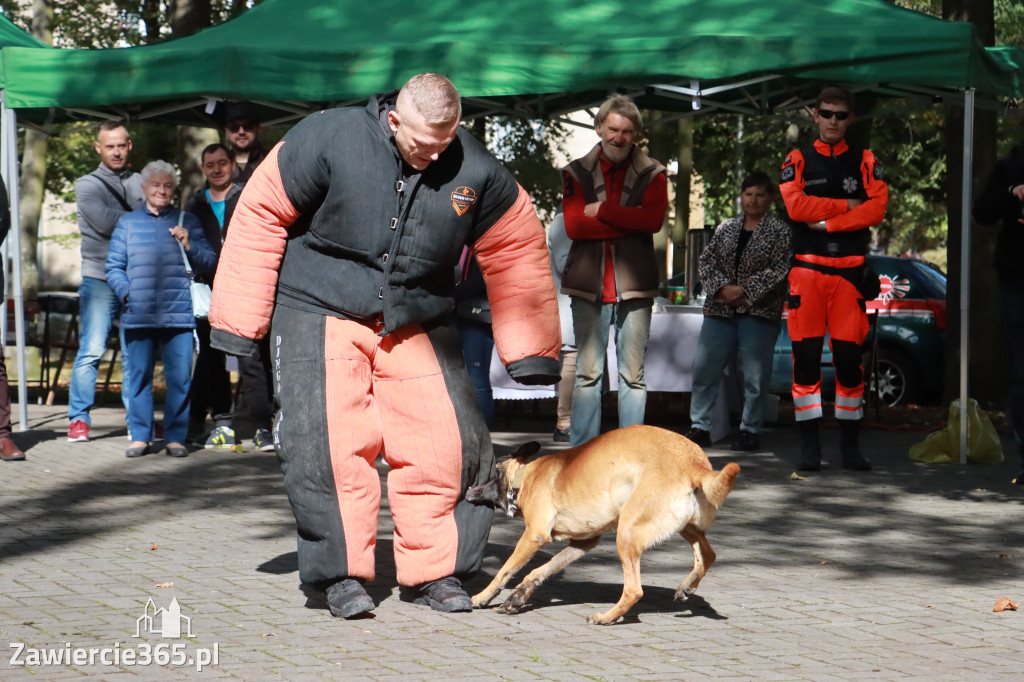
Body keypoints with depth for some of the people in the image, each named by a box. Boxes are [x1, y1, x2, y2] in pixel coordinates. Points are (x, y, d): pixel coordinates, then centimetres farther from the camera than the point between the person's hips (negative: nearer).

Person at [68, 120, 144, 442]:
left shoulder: (140, 183, 17)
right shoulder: (87, 184, 7)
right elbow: (104, 222, -9)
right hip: (99, 279, -3)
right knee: (91, 350, -8)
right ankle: (79, 419, -4)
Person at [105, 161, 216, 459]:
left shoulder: (187, 221, 13)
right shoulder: (127, 223, 14)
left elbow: (210, 262, 9)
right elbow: (114, 267, 12)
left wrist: (189, 245, -7)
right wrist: (127, 293, -4)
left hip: (178, 314, 0)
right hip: (139, 315, 1)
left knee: (179, 378, -2)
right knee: (139, 376, 2)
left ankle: (175, 437, 6)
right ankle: (140, 436, 10)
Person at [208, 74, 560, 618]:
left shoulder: (475, 170, -9)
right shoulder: (328, 140, -16)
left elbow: (516, 252, 4)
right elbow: (261, 216, -9)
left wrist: (532, 356, 6)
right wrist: (238, 324, -7)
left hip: (417, 326, 3)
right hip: (320, 313, -2)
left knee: (446, 442, -6)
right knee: (331, 441, -14)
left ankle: (433, 571, 10)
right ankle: (342, 574, 1)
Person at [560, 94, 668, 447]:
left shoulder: (652, 174, 8)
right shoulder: (577, 173, 8)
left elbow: (653, 218, -11)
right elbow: (573, 225, -7)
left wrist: (602, 211, -10)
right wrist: (628, 223, -9)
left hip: (634, 285, 0)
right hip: (589, 285, 0)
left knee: (633, 374, 3)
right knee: (587, 373, 1)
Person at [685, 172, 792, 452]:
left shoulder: (781, 232, 0)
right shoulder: (726, 228, 13)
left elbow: (780, 270, -9)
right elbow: (707, 259, 8)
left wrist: (745, 291, -14)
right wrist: (722, 288, -9)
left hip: (759, 312, -4)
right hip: (720, 310, 4)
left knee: (755, 374, -3)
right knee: (704, 368, 1)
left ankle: (750, 429, 7)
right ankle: (700, 427, 8)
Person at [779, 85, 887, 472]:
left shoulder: (865, 162, 10)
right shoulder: (798, 161, 9)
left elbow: (876, 208, -4)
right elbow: (795, 206, -8)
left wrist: (826, 222, -9)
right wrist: (847, 206, -5)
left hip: (850, 270, 0)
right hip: (807, 269, 0)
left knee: (849, 357, -2)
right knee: (805, 356, -4)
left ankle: (850, 446, 6)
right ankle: (809, 446, -1)